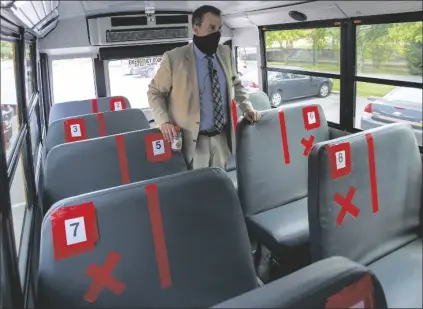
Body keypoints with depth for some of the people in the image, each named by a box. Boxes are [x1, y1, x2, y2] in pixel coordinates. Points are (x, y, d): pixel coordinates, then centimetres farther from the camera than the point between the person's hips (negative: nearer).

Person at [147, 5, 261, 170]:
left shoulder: (225, 53, 5)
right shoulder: (174, 58, -11)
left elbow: (235, 83, 20)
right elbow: (155, 92, -1)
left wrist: (247, 108, 7)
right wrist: (163, 121, -15)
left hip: (222, 137, 5)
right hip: (193, 140, -4)